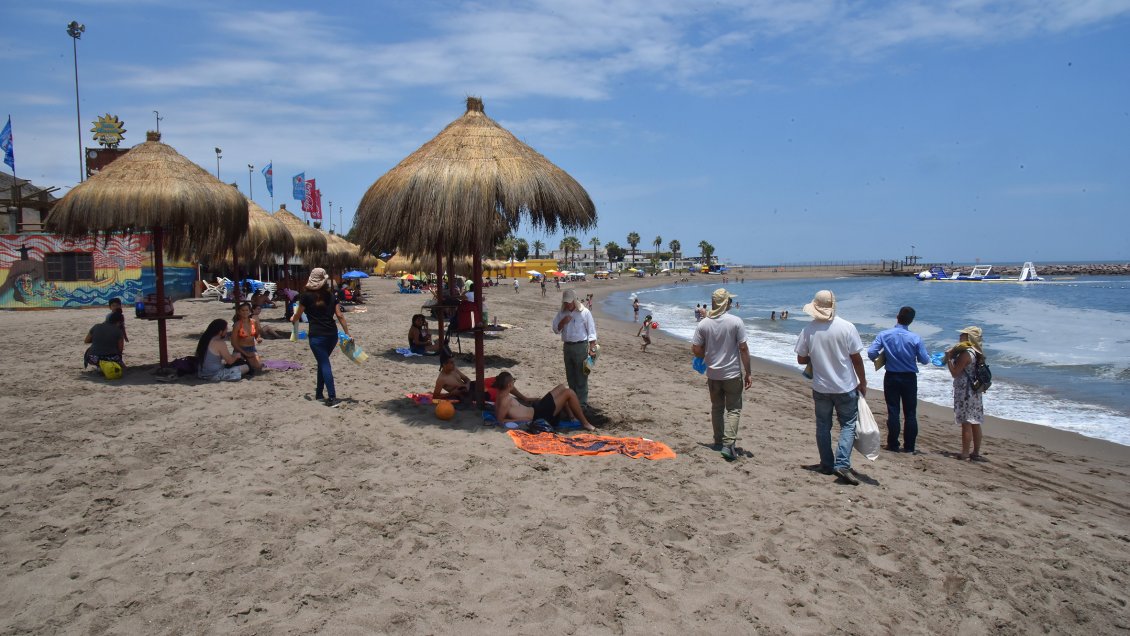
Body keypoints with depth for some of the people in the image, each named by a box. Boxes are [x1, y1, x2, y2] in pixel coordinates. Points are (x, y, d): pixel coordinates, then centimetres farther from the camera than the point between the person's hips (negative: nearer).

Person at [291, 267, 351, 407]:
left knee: (324, 365, -6)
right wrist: (347, 333, 7)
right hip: (332, 334, 5)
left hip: (317, 335, -5)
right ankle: (319, 394, 28)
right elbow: (340, 315, 3)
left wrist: (293, 319, 31)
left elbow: (297, 316, 8)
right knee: (323, 363, 20)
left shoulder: (306, 296, -3)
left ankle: (333, 398, -15)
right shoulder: (330, 295, 8)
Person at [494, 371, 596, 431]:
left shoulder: (503, 395, 7)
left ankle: (572, 416, 30)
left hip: (536, 407, 11)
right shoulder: (505, 400, -22)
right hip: (539, 416, -11)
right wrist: (521, 420, -27)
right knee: (569, 393, -12)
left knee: (562, 387, 22)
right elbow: (500, 420, -29)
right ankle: (585, 423, -2)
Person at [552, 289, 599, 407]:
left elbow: (591, 331, -7)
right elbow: (556, 330, 7)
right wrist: (563, 322, -12)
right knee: (570, 375, 14)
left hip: (581, 346, -6)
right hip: (567, 346, 6)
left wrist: (592, 348, -13)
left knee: (581, 376, -4)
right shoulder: (562, 313, 6)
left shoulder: (584, 312, -9)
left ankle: (582, 402, 1)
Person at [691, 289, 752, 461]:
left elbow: (695, 349, -3)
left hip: (713, 374, 3)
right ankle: (728, 444, -8)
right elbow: (743, 349, -12)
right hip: (733, 374, -3)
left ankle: (718, 442, 27)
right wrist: (748, 373, -5)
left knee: (717, 408, 19)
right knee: (733, 409, 5)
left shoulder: (703, 324, -5)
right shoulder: (736, 322, -12)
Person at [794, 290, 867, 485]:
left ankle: (827, 465, 20)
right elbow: (856, 358, -8)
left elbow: (801, 359, -1)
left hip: (821, 387, 2)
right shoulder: (847, 327, -14)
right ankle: (842, 464, -5)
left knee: (823, 426, 15)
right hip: (845, 387, -2)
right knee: (848, 425, 8)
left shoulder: (808, 330, -8)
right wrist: (863, 383, 4)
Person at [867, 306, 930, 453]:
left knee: (893, 411, 7)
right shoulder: (915, 338, -13)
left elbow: (871, 353, -14)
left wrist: (881, 358, 8)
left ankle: (893, 445, 11)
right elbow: (924, 360, -8)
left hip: (891, 377, 1)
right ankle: (909, 446, 12)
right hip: (909, 378, 0)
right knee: (910, 413, 9)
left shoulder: (884, 335, -11)